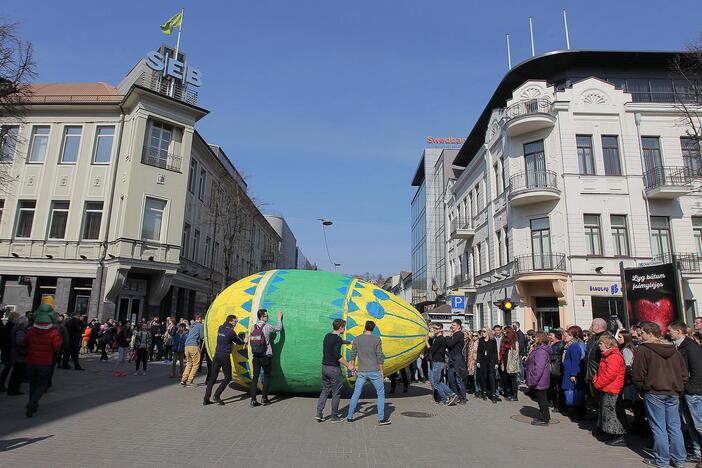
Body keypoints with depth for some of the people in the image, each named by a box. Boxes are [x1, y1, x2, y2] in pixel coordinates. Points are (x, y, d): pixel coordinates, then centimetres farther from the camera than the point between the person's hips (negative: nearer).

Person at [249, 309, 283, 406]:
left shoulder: (253, 327, 3)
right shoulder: (267, 327, -10)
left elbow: (251, 343, 9)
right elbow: (279, 328, 7)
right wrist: (279, 318, 20)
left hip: (256, 357, 4)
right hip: (266, 357, -4)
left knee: (255, 377, 7)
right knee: (266, 376, 11)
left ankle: (253, 400, 6)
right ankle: (264, 398, 12)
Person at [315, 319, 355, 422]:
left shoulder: (327, 336, 10)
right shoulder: (338, 339, -16)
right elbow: (337, 356, -22)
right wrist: (348, 366, -14)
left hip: (325, 367, 7)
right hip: (334, 369, -7)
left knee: (325, 390, 15)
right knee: (336, 393, 5)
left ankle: (319, 413, 9)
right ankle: (334, 416, 13)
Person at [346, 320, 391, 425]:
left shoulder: (357, 339, 0)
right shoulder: (376, 339, -7)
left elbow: (353, 355, 3)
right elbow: (379, 356, -7)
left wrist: (353, 367, 15)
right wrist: (381, 370, 1)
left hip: (361, 372, 3)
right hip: (374, 371, -3)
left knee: (356, 394, 12)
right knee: (381, 394, 9)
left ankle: (349, 416, 18)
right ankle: (381, 418, 7)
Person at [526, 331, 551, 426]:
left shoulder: (541, 350, -23)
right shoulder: (539, 349, 13)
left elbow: (539, 367, -27)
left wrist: (533, 380, -23)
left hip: (539, 381, -11)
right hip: (540, 380, 11)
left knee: (541, 399, 0)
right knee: (542, 399, 19)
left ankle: (544, 419, 10)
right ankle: (544, 417, 29)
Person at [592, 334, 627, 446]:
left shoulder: (614, 357, -19)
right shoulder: (607, 355, 16)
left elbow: (609, 374, -25)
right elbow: (600, 371, 22)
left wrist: (598, 383, -15)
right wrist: (596, 379, 4)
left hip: (611, 391, -11)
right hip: (606, 390, 11)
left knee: (613, 412, -5)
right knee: (607, 412, 16)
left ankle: (618, 438, 2)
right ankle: (610, 435, 25)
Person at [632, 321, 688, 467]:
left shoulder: (643, 349, -10)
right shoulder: (673, 349, 9)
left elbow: (638, 374, -9)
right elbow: (684, 372, 11)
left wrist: (641, 389, 5)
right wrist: (678, 388, 18)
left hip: (654, 393, -6)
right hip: (673, 393, 6)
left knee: (659, 428, 3)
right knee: (674, 427, 12)